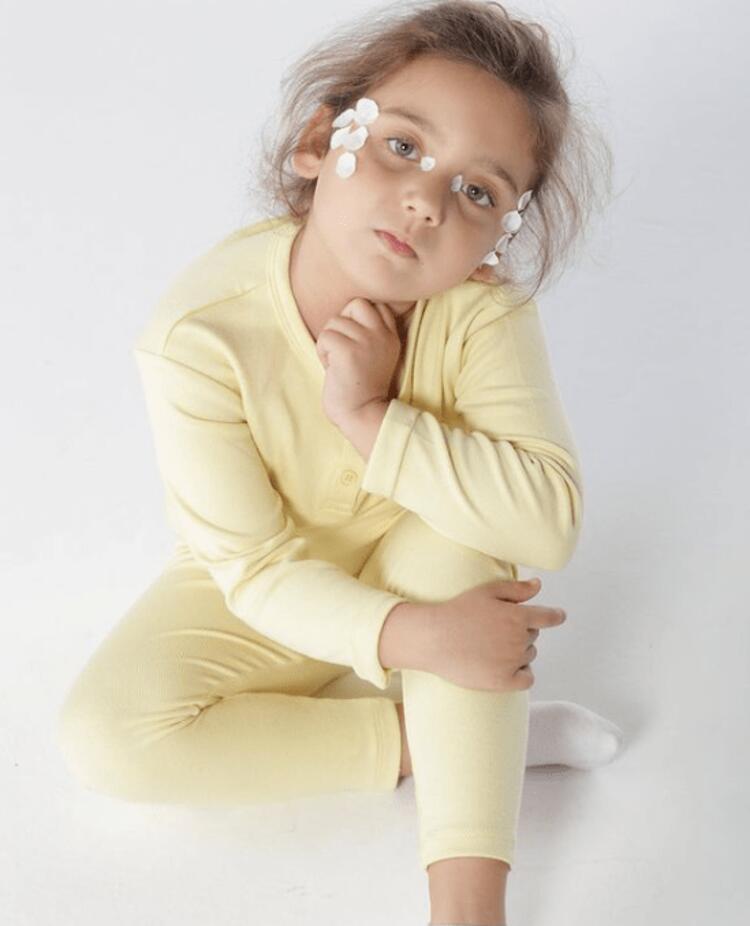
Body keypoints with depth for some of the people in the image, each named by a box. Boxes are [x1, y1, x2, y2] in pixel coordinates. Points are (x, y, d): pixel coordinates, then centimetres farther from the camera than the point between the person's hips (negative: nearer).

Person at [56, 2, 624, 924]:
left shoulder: (483, 312, -26)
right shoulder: (199, 336, -31)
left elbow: (549, 520, -32)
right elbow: (257, 567, -25)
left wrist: (370, 420, -40)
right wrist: (404, 635, -42)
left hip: (421, 568, 1)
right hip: (273, 597, 0)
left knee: (457, 538, -33)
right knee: (105, 734, -23)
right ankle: (459, 738, -16)